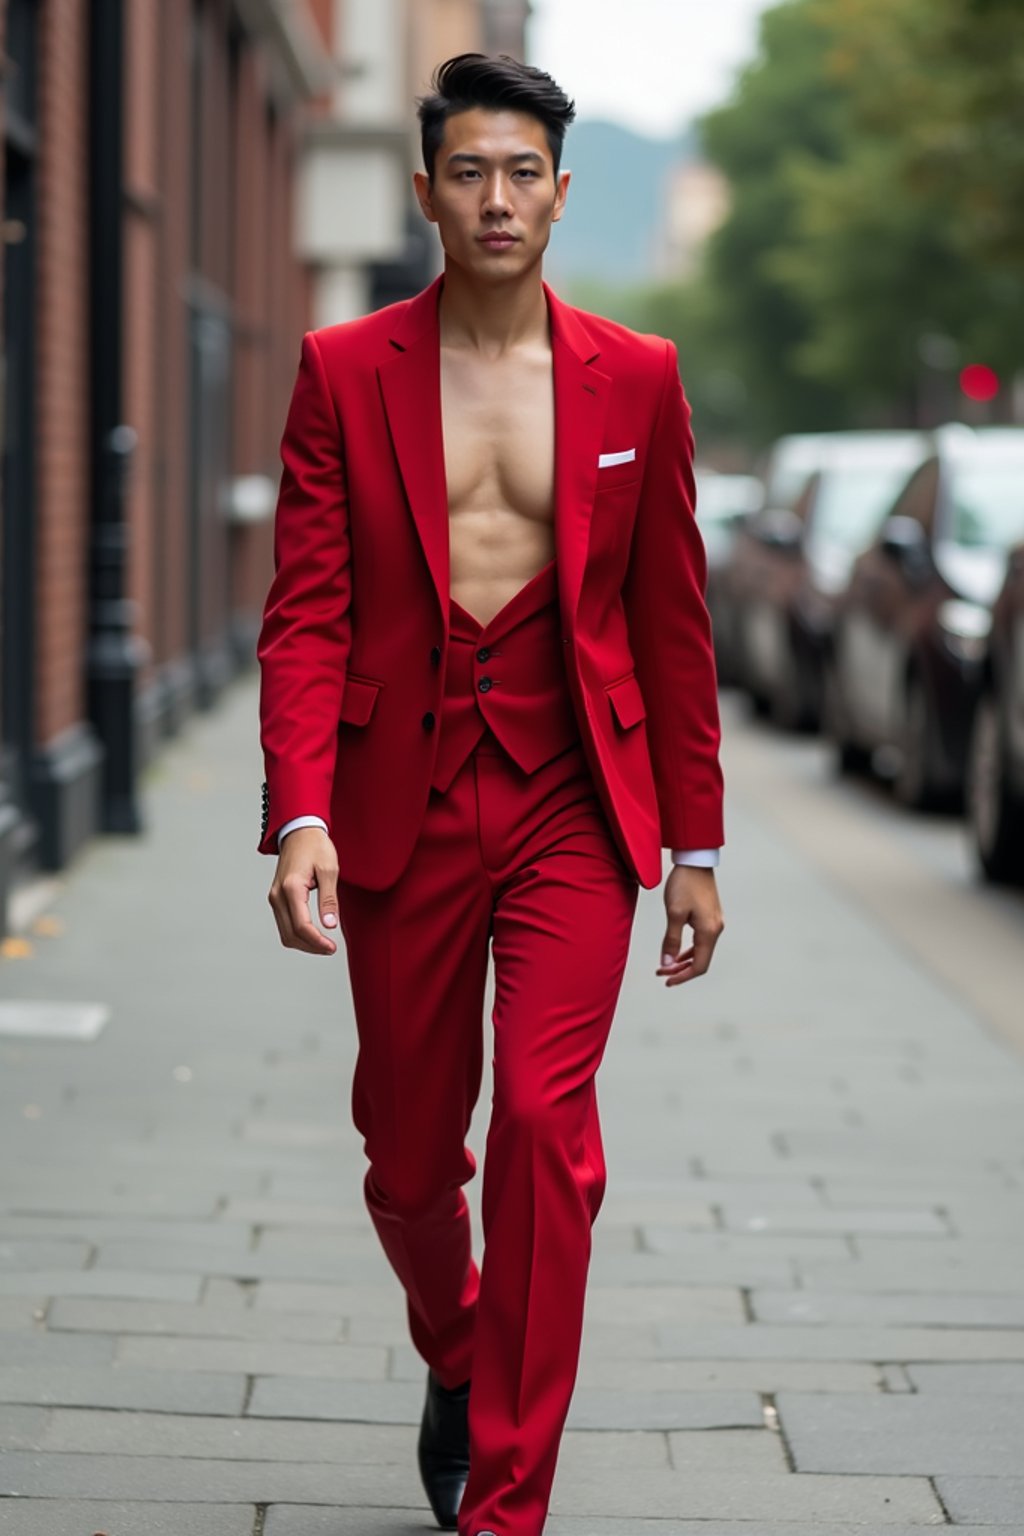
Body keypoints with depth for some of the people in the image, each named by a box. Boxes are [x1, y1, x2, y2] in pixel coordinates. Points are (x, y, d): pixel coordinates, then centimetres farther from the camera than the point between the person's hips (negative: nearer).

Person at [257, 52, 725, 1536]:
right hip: (403, 804, 1)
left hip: (570, 805, -1)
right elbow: (305, 614, -4)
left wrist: (695, 844, 7)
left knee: (545, 1120, -15)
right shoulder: (345, 372, 1)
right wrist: (298, 815, -17)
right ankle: (457, 1358, 43)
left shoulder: (636, 379, 3)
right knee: (408, 1157, 11)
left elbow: (673, 623, 7)